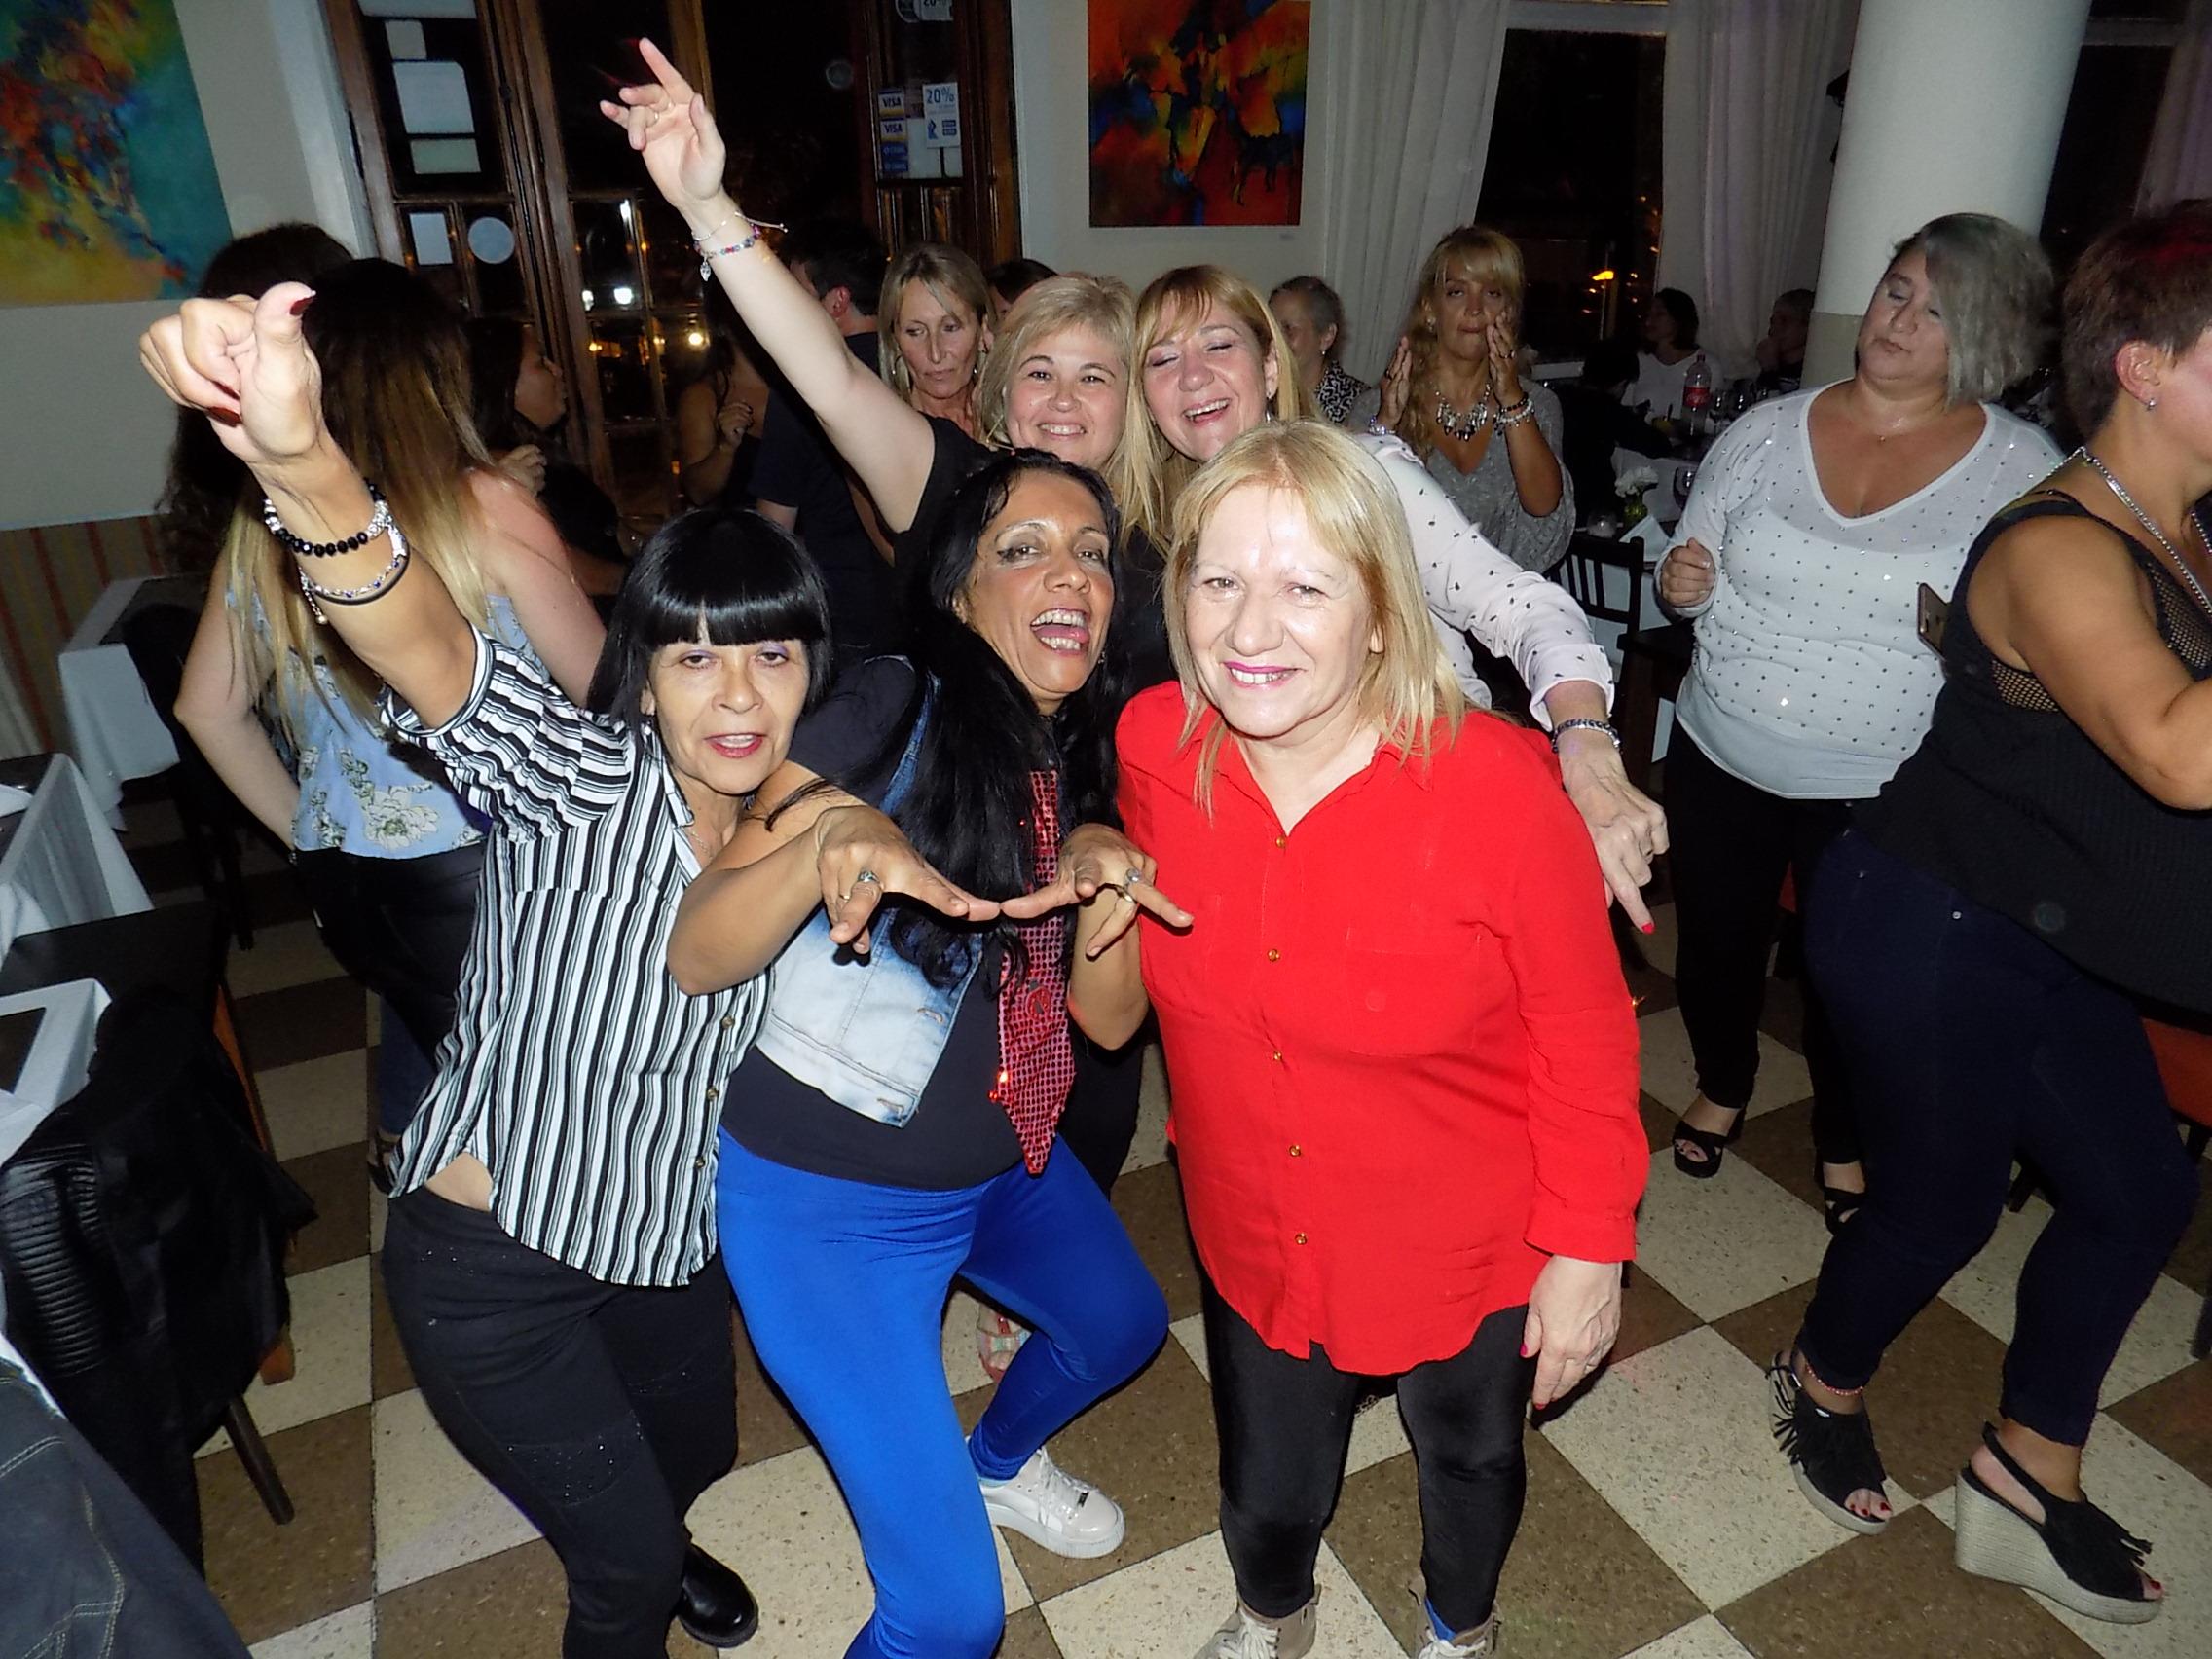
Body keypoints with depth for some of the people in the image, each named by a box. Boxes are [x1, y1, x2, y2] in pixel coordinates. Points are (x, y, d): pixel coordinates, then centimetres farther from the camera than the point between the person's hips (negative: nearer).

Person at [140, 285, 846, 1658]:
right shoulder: (577, 785, -23)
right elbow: (427, 646, -44)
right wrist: (302, 465, -63)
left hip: (669, 1236, 6)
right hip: (493, 1266, -5)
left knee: (696, 1454, 29)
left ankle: (654, 1547, 65)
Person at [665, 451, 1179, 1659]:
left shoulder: (1092, 759, -1)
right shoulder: (889, 713, -20)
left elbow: (1108, 1019, -3)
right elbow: (695, 957, -23)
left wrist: (1105, 881, -22)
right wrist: (830, 840, -41)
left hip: (1003, 1166, 7)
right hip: (829, 1198, -7)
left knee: (1123, 1325, 31)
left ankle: (1001, 1463, 61)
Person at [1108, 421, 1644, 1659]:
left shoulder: (1496, 787, -29)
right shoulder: (1156, 745, -17)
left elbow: (1585, 1034, -15)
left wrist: (1591, 1243, -9)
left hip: (1466, 1244, -2)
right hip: (1256, 1234, 3)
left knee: (1472, 1455, 28)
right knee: (1266, 1488, 24)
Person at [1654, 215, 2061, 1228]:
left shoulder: (2021, 471, -6)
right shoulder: (1768, 431, -1)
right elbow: (1693, 575, 7)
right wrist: (1682, 584, -14)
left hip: (1881, 790, -2)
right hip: (1720, 760, 2)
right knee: (1714, 945, 17)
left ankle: (1845, 1140, 43)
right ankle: (1722, 1086, 48)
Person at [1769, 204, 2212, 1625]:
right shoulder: (2059, 550, -23)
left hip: (2046, 941, 9)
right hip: (1934, 931, -9)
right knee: (1943, 1201, 8)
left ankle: (2030, 1479, 35)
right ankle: (1825, 1388, 40)